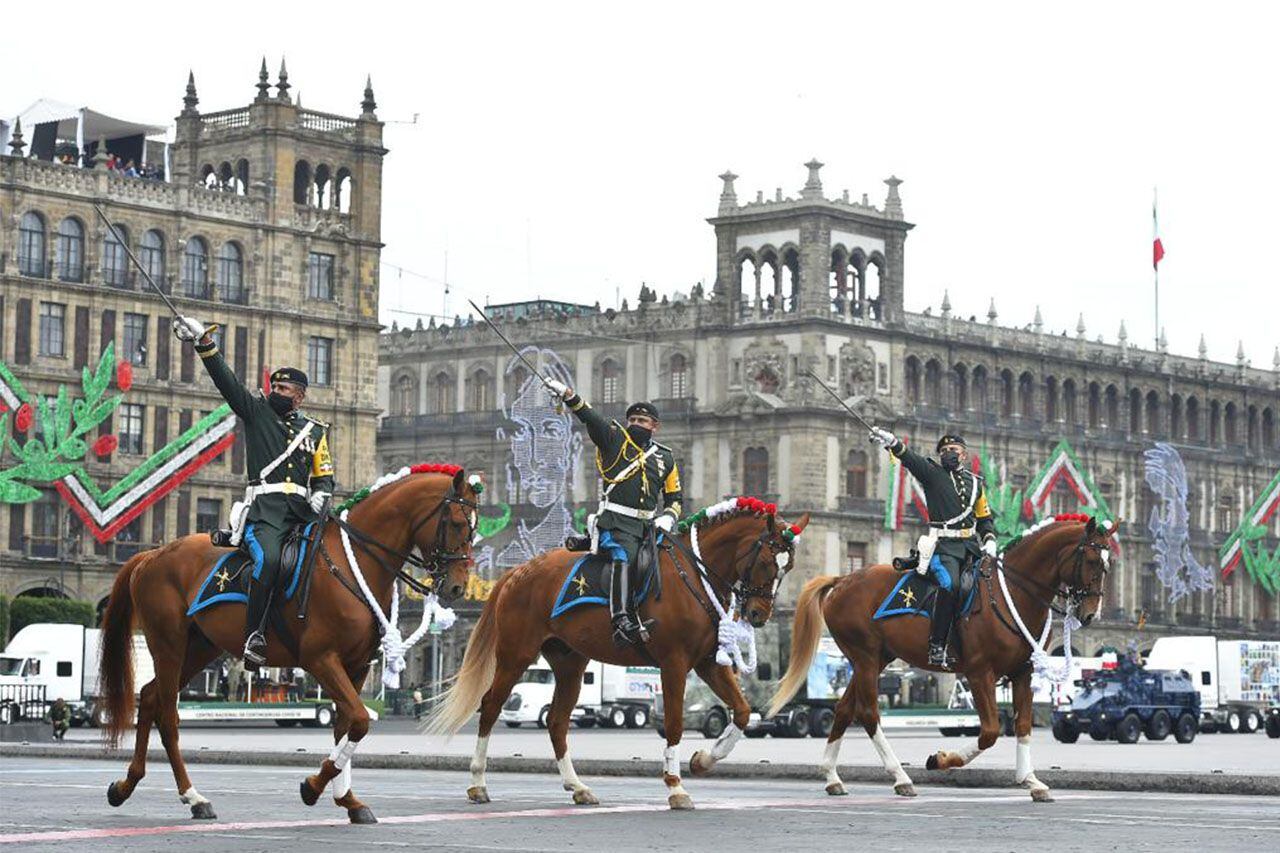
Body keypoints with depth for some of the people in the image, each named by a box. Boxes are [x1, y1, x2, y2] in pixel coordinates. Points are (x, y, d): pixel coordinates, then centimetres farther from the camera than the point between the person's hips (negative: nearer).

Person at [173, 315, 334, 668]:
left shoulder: (315, 430, 22)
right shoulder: (257, 411, 16)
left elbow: (325, 475, 24)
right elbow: (225, 379, 6)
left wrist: (320, 495, 1)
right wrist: (205, 342, -4)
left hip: (302, 510, 4)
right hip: (265, 509, -4)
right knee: (268, 559, -31)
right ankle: (254, 636, -31)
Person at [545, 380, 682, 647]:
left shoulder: (665, 458, 21)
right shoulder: (614, 439, 10)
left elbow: (673, 498, 25)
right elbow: (589, 417, -4)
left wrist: (667, 518, 3)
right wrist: (569, 396, -20)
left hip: (647, 524, 6)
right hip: (616, 521, -6)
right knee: (624, 558, -30)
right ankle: (622, 622, -43)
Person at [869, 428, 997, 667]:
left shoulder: (975, 482, 20)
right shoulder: (932, 473, 7)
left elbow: (985, 518, 25)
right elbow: (910, 458, -11)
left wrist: (990, 541, 6)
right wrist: (892, 443, -30)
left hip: (972, 546, 6)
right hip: (945, 546, -6)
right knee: (950, 585, -28)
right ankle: (936, 647, -27)